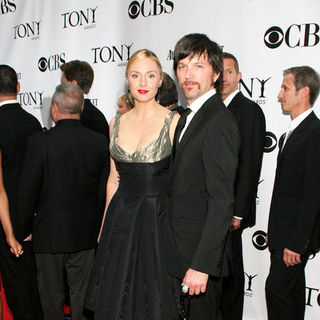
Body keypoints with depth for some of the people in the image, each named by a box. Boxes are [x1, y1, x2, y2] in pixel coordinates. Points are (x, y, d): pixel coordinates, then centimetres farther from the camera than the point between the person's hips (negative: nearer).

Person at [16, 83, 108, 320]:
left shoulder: (40, 143, -17)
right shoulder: (100, 142, -8)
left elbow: (28, 192, -12)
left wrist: (24, 230, 1)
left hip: (50, 233, -3)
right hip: (86, 232, 3)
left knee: (52, 296, 16)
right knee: (82, 295, 18)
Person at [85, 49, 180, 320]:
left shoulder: (173, 121, -8)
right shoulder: (117, 123, 6)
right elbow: (114, 178, 12)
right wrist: (105, 225, 12)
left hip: (158, 216, -4)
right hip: (120, 217, 4)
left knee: (152, 298, 11)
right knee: (116, 294, 16)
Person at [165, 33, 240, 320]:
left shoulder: (219, 123, -21)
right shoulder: (189, 116, 9)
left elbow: (221, 203, -25)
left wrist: (201, 265, -24)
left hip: (200, 252, -9)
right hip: (178, 250, 9)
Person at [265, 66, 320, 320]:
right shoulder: (292, 132, 13)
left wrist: (296, 242, -20)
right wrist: (274, 232, 15)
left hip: (296, 234, -9)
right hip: (283, 231, 9)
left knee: (276, 288, -4)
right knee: (292, 289, 18)